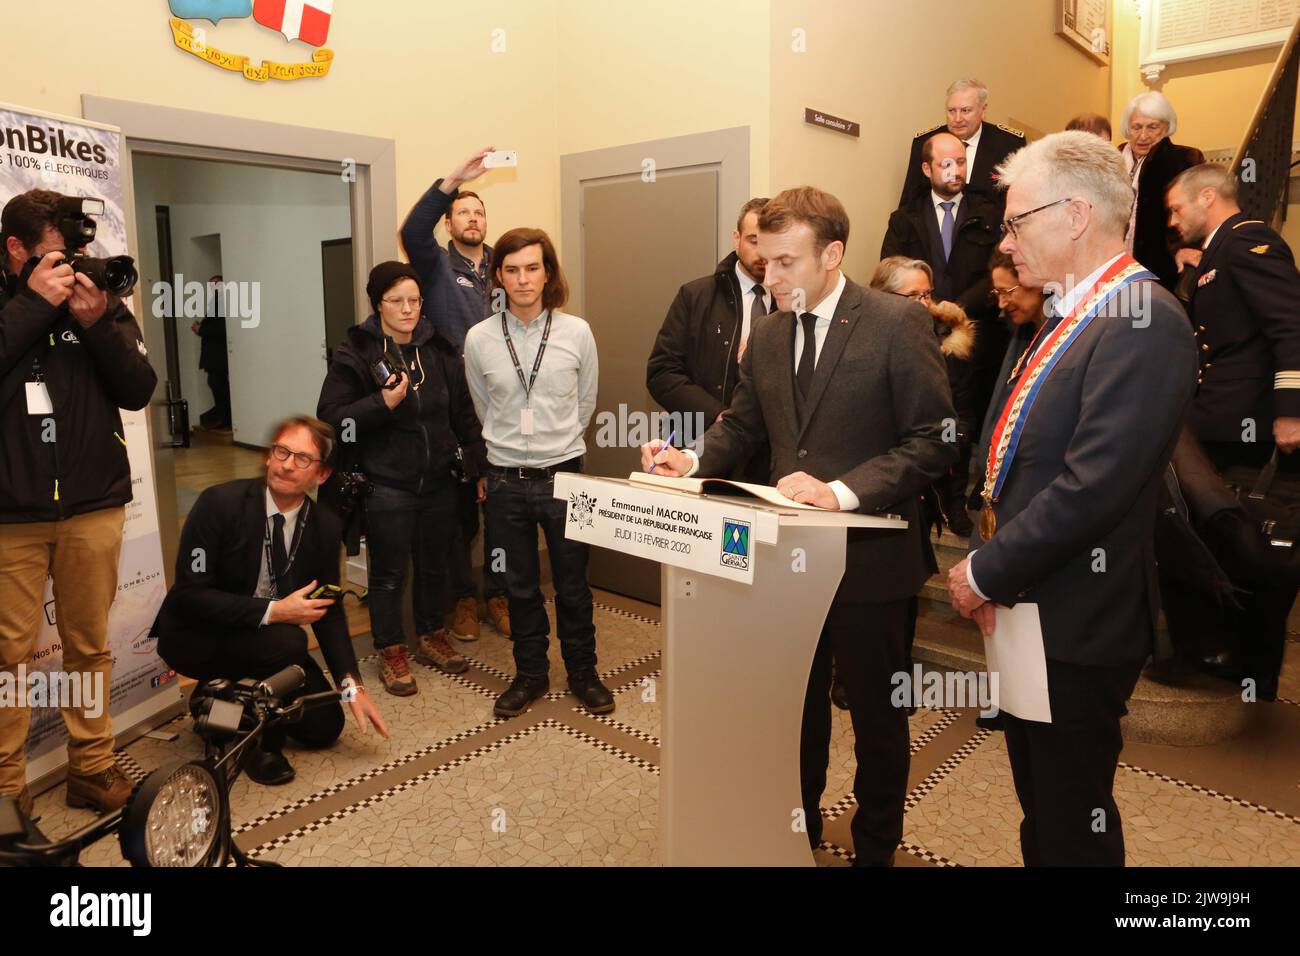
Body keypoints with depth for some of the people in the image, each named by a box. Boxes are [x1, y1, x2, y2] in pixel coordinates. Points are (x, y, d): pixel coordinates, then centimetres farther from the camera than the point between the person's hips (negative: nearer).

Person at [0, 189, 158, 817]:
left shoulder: (104, 304, 8)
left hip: (94, 506, 2)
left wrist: (98, 324, -11)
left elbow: (139, 391, 0)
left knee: (89, 646, 9)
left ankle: (92, 768, 20)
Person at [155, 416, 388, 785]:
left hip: (267, 633, 6)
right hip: (194, 635, -5)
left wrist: (352, 685, -10)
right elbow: (189, 594, -24)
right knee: (289, 642, -33)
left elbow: (329, 610, -1)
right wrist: (273, 611, -32)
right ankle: (260, 742, -6)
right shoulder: (221, 502, -23)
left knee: (324, 727, 3)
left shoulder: (326, 527, -8)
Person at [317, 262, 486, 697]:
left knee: (436, 564, 16)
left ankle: (432, 636, 36)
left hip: (439, 481, 4)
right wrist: (383, 402, -24)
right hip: (386, 486, -4)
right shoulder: (355, 353, -7)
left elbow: (463, 414, 10)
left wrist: (477, 466, 8)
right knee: (388, 572, 7)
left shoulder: (440, 350, 5)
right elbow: (331, 418, -11)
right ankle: (391, 652, 24)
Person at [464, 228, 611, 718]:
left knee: (572, 584, 10)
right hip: (505, 481, 1)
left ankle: (582, 671, 29)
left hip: (563, 475, -1)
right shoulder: (479, 339, -2)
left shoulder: (576, 332, -5)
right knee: (520, 586, 14)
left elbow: (584, 406, 7)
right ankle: (530, 673, 31)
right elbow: (483, 412, 11)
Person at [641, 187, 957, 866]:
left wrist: (844, 491, -26)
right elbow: (744, 425, 14)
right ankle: (797, 828, 41)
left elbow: (933, 439, -16)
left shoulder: (897, 322, -12)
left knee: (874, 710, 13)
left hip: (868, 553, -5)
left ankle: (875, 846, 36)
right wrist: (693, 460, -6)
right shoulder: (766, 334, 6)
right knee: (795, 702, 19)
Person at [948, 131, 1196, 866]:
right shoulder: (1071, 316, 12)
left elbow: (1095, 485, -26)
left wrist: (987, 573, -16)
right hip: (1028, 608, 9)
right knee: (1040, 812, 23)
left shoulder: (1145, 321, -18)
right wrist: (988, 567, 5)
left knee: (1073, 827, 9)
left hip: (1075, 620, -9)